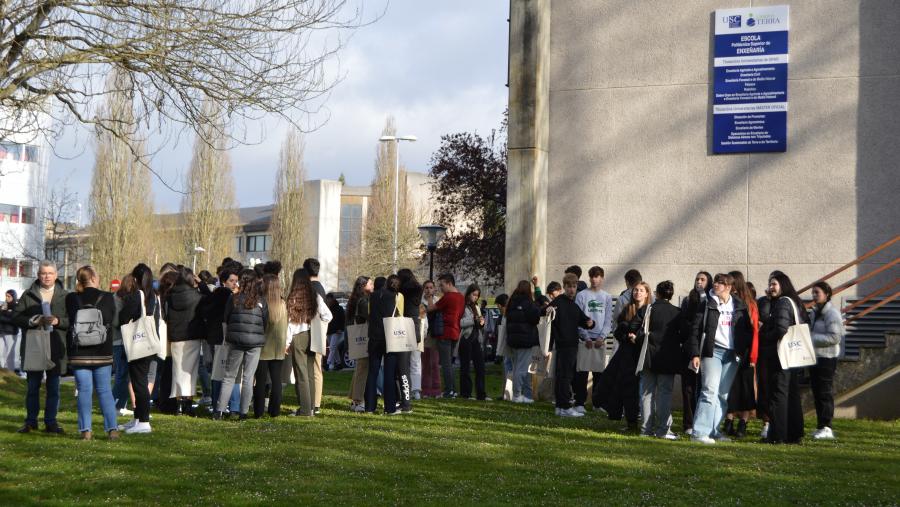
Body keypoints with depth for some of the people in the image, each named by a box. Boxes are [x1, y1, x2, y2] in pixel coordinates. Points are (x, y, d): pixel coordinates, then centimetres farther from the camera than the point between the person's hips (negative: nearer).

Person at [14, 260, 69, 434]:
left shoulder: (65, 296, 5)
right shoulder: (28, 295, 6)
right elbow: (16, 317, 2)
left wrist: (58, 321, -16)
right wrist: (32, 321, -14)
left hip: (55, 348, 0)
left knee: (53, 387, 5)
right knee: (33, 386, 6)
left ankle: (51, 422, 13)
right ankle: (31, 421, 16)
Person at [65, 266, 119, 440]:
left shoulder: (72, 299, -7)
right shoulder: (107, 298, -9)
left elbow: (70, 320, 6)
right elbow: (112, 320, 2)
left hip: (78, 355, 0)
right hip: (103, 354, 0)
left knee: (84, 391, 5)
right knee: (104, 390, 8)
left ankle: (85, 430, 1)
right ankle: (112, 428, 3)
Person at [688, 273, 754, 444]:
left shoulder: (740, 306, 10)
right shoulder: (707, 304, 1)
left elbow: (748, 330, 13)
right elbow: (696, 329, -2)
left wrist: (743, 352, 3)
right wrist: (695, 354, -9)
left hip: (732, 355, 4)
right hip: (712, 352, -4)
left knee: (723, 395, 6)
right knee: (710, 391, -14)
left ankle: (713, 430, 14)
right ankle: (699, 432, -16)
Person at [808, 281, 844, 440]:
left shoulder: (832, 313, -10)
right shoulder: (813, 313, 15)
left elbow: (835, 337, -18)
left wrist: (812, 338, -19)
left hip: (827, 358, -8)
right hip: (814, 357, 8)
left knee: (825, 393, -6)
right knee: (817, 393, 10)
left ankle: (826, 428, -4)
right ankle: (821, 426, 16)